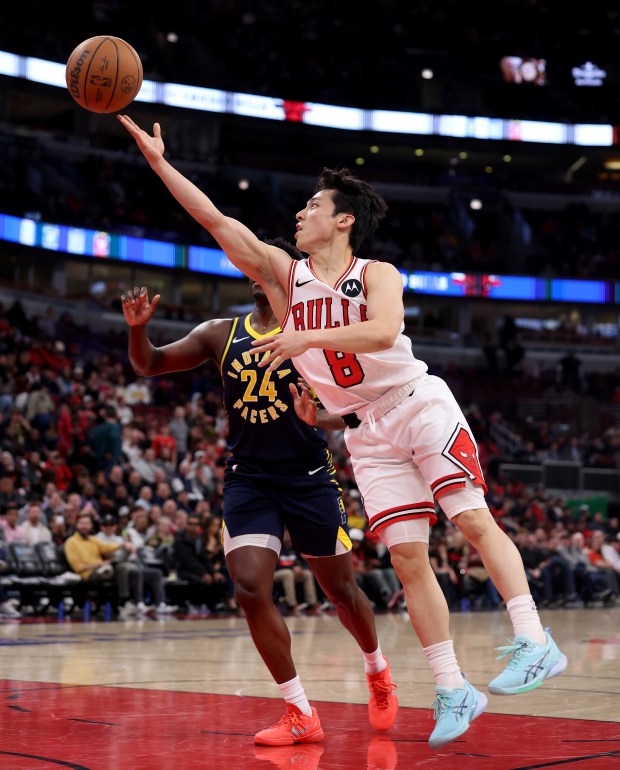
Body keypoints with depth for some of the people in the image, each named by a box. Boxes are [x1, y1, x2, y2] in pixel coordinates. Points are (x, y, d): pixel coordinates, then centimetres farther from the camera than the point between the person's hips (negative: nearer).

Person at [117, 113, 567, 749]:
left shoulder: (376, 275, -4)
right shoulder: (284, 275, 7)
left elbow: (382, 333, -26)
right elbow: (215, 220, 2)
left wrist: (306, 339, -33)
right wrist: (158, 160, -3)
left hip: (418, 405, -3)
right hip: (367, 434, 3)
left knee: (474, 521, -17)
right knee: (407, 558, -3)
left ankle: (534, 641, -18)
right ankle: (452, 691, -2)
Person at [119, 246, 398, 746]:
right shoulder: (221, 334, 6)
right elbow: (148, 365, 8)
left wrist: (320, 415, -33)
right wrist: (138, 327, -14)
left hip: (308, 478, -2)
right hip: (248, 478, 2)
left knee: (341, 590, 8)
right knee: (250, 589, -15)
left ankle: (378, 672, 40)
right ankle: (302, 716, -5)